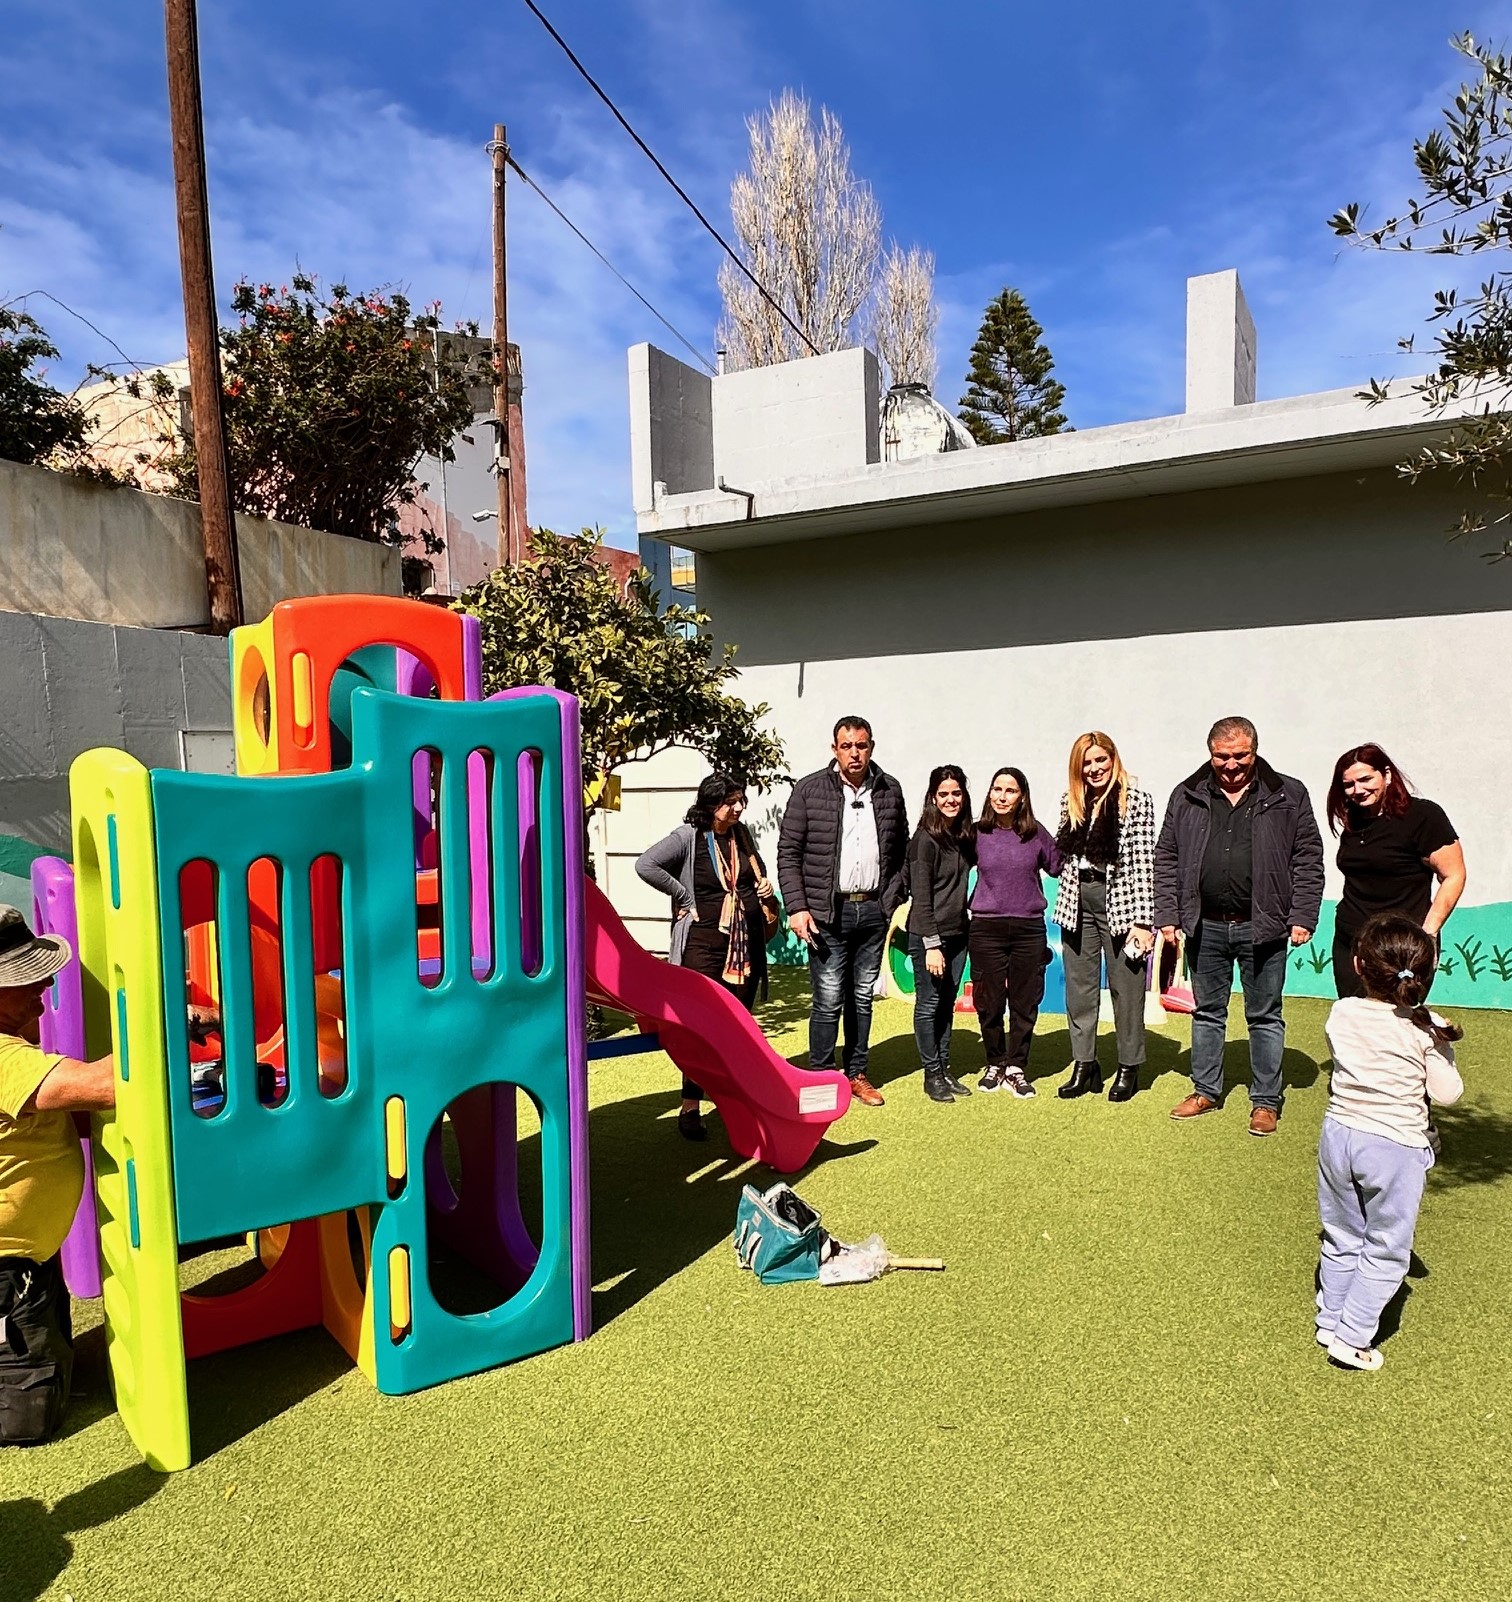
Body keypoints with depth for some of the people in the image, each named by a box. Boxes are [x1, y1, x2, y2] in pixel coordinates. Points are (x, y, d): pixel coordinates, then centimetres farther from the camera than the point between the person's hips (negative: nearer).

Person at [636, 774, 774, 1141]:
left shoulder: (742, 834, 10)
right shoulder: (687, 836, -10)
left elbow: (759, 873, 28)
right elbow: (646, 865, -21)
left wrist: (765, 886, 5)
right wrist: (685, 897, -16)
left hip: (747, 943, 6)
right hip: (705, 943, -6)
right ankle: (690, 1109, 3)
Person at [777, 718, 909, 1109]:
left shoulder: (889, 791, 7)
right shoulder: (809, 790, -3)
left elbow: (900, 850, 14)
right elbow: (788, 853, -4)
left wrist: (894, 897, 4)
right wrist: (796, 907, -11)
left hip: (873, 910, 4)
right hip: (827, 913, -3)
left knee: (863, 997, 13)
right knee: (829, 1000, -2)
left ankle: (856, 1073, 26)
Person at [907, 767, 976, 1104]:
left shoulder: (967, 835, 7)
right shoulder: (925, 839, -12)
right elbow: (921, 897, -14)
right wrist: (932, 945, -16)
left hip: (958, 933, 6)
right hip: (928, 935, -6)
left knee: (947, 1004, 12)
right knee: (929, 1005, 3)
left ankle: (945, 1070, 22)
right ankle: (932, 1075, 12)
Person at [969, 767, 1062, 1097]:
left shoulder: (1036, 833, 2)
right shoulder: (977, 833, 1)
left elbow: (1059, 868, 12)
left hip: (1029, 929, 1)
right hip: (986, 929, 0)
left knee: (1025, 1003, 7)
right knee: (989, 1002, 7)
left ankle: (1016, 1068, 22)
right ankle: (995, 1064, 25)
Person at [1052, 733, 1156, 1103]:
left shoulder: (1136, 800, -7)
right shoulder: (1071, 800, 8)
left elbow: (1142, 862, -11)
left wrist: (1142, 921, -15)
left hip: (1120, 904, -5)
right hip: (1078, 903, 5)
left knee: (1125, 987, 5)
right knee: (1079, 987, 8)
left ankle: (1129, 1068, 20)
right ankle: (1084, 1066, 19)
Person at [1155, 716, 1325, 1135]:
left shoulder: (1289, 796, 0)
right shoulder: (1187, 797, 4)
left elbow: (1308, 861, 0)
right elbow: (1166, 859, 6)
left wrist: (1302, 917, -7)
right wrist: (1168, 916, 0)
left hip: (1262, 927, -2)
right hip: (1205, 927, 2)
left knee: (1265, 1017, 9)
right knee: (1207, 1013, 14)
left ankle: (1266, 1101, 20)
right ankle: (1206, 1090, 27)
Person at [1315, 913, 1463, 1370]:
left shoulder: (1341, 1013, -7)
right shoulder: (1426, 1030, -15)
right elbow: (1447, 1093, -7)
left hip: (1339, 1135, 4)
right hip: (1395, 1148, -3)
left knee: (1340, 1240, 20)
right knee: (1386, 1251, 12)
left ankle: (1329, 1321, 30)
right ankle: (1352, 1337, 13)